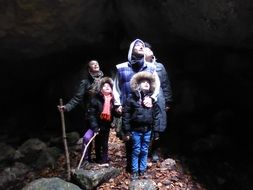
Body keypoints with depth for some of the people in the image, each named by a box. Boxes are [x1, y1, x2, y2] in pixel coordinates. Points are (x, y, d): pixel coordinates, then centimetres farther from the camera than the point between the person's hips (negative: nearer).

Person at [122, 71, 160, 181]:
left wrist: (156, 130, 3)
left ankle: (143, 170, 30)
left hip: (148, 130, 3)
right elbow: (126, 114, -7)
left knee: (144, 151, 14)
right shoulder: (132, 98, -7)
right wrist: (126, 131, -8)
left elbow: (156, 115, 6)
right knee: (136, 151, 8)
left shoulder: (152, 99, 3)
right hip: (136, 130, -3)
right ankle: (134, 171, 23)